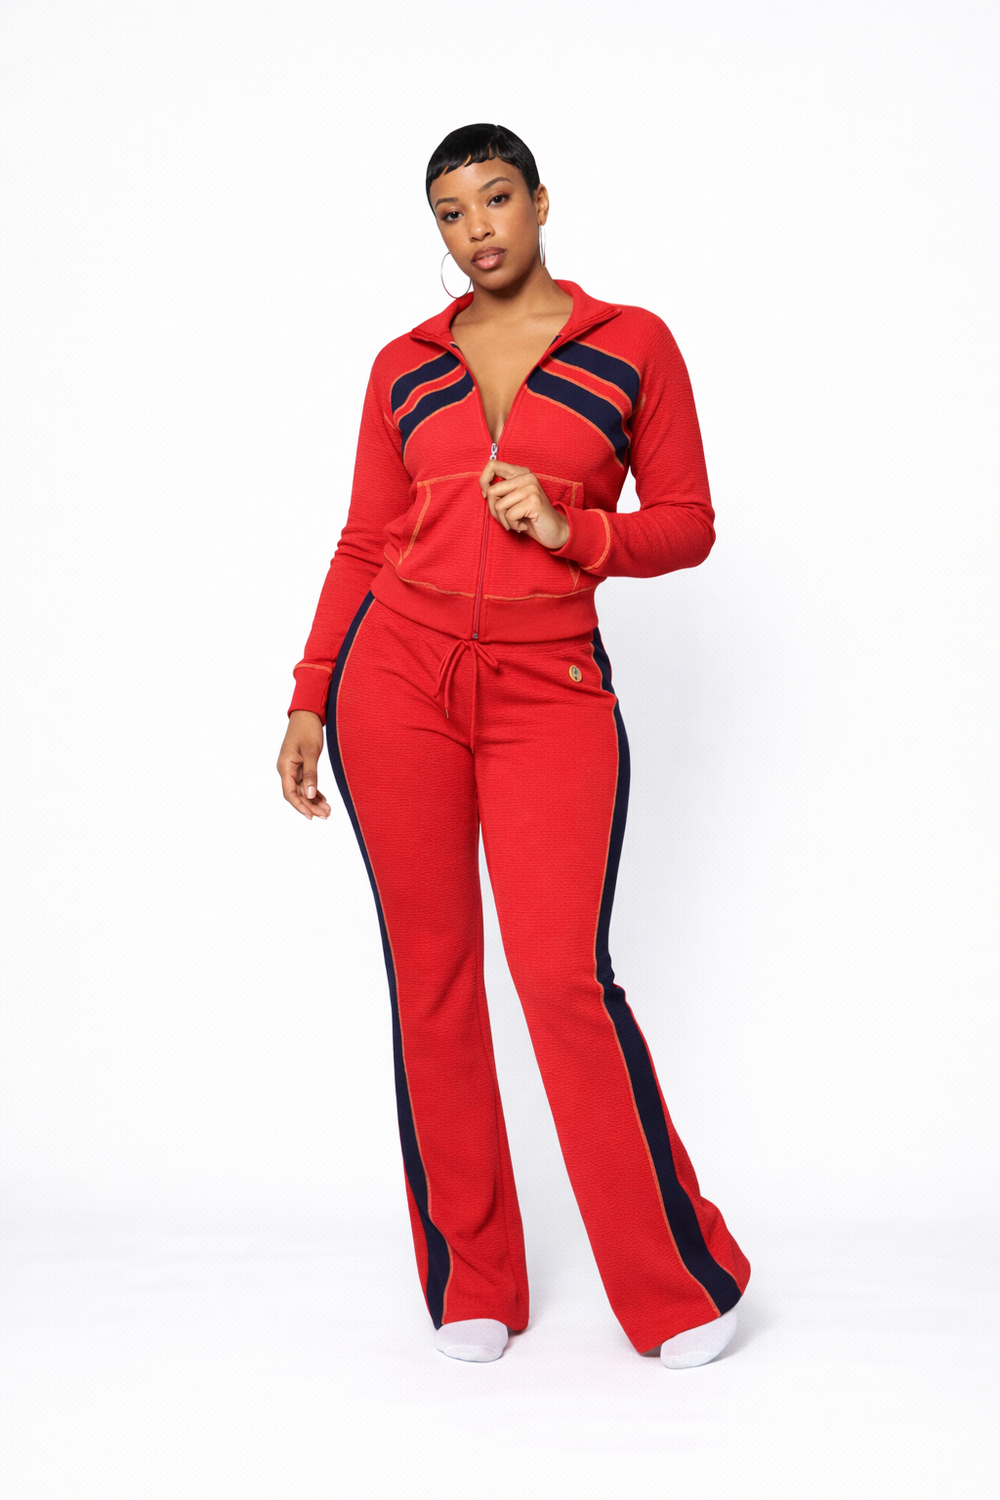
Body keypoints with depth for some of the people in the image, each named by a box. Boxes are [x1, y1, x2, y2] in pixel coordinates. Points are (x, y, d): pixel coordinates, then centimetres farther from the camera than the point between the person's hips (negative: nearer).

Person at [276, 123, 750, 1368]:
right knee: (429, 977, 3)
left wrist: (570, 530, -12)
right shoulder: (405, 365, 11)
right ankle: (470, 1282, 18)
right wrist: (310, 699, 7)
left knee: (564, 976, -10)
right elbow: (365, 543, 12)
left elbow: (688, 525, 5)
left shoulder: (632, 344, 5)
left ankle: (681, 1280, 9)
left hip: (551, 690, -2)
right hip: (399, 672, 3)